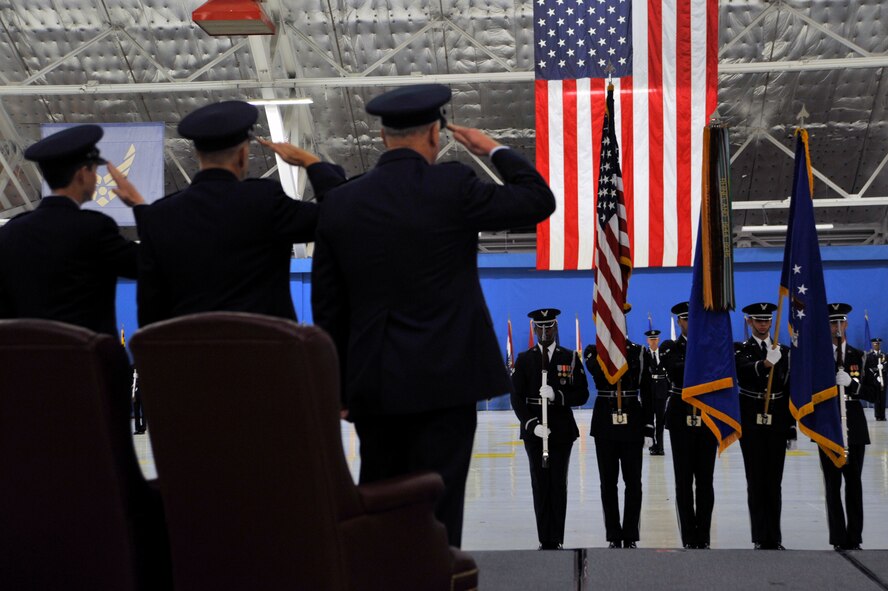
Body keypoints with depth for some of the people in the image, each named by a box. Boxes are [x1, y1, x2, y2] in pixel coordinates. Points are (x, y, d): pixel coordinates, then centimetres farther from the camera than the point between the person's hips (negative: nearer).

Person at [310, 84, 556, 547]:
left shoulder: (338, 203, 2)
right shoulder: (452, 187, -10)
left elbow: (327, 308, 6)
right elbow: (538, 200, 2)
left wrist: (338, 386, 14)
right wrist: (495, 151, 16)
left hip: (374, 385, 4)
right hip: (444, 378, -4)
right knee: (436, 508, 1)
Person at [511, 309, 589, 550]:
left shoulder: (570, 358, 6)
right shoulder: (524, 360, 6)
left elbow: (582, 395, 2)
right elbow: (517, 398, 1)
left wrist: (557, 395, -16)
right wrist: (532, 424, -13)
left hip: (562, 430, 0)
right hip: (533, 430, 0)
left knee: (558, 485, -1)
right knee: (540, 485, 2)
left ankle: (556, 540, 5)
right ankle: (545, 541, 7)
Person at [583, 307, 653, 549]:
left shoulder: (638, 352, 6)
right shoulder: (593, 352, 4)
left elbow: (648, 392, 5)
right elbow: (598, 371, -21)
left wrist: (649, 428, 0)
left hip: (632, 423, 0)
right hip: (605, 423, 0)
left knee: (633, 482, 1)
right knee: (608, 483, 4)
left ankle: (630, 537, 10)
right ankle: (614, 537, 13)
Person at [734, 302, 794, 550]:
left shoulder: (784, 352, 10)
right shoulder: (740, 350, 2)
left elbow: (789, 390, 9)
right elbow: (742, 371, -22)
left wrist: (791, 427, 5)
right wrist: (763, 364, -42)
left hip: (777, 424, 2)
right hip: (751, 424, -2)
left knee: (775, 482, 5)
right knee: (756, 482, 0)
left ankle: (774, 538, 12)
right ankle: (761, 539, 5)